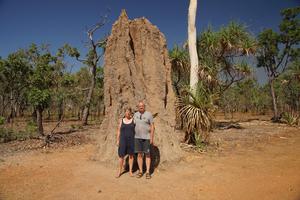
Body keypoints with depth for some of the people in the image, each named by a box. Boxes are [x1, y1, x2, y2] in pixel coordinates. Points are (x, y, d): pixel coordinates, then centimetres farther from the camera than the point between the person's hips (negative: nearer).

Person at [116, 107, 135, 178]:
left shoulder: (133, 120, 1)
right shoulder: (121, 120, 4)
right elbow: (119, 131, 5)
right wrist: (117, 140, 0)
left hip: (131, 140, 0)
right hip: (123, 140, 0)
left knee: (131, 155, 5)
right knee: (121, 156, 0)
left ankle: (130, 171, 17)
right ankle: (119, 171, 15)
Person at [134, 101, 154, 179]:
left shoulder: (149, 114, -8)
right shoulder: (135, 114, 5)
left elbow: (152, 126, -8)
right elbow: (133, 126, 11)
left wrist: (152, 138, -13)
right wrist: (133, 137, 7)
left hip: (146, 137, -4)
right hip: (137, 137, 4)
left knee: (147, 155, 0)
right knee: (139, 154, 6)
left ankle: (148, 172, 8)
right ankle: (140, 171, 16)